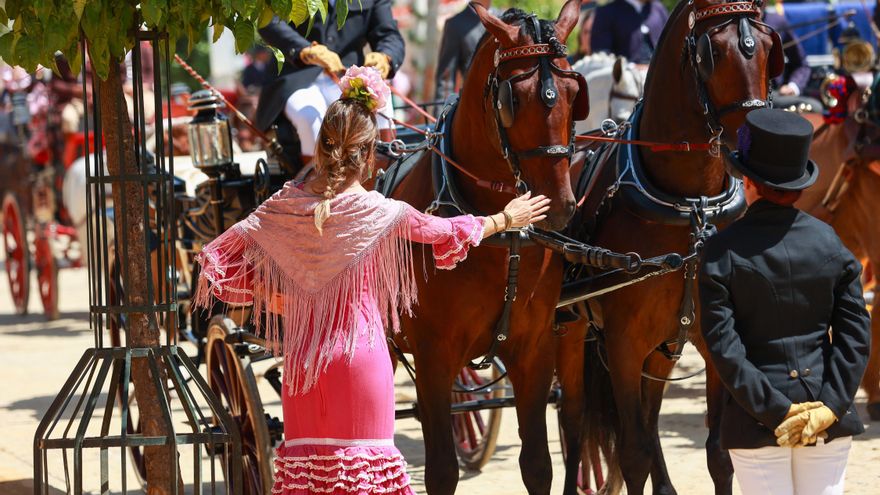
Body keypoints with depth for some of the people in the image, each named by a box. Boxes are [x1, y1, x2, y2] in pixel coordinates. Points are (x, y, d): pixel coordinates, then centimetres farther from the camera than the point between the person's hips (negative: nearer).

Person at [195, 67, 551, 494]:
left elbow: (222, 255, 0)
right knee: (363, 457, 3)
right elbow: (448, 233, 3)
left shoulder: (285, 204, -4)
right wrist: (506, 219, 19)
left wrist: (266, 294, 12)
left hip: (301, 353, 3)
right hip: (360, 351, -3)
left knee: (304, 453, 11)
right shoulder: (381, 213, -12)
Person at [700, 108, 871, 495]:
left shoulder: (723, 250, -9)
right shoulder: (828, 241, -1)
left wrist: (773, 409, -13)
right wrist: (831, 405, -8)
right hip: (830, 422, 3)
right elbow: (855, 334, -4)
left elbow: (723, 347, -14)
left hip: (756, 421, -3)